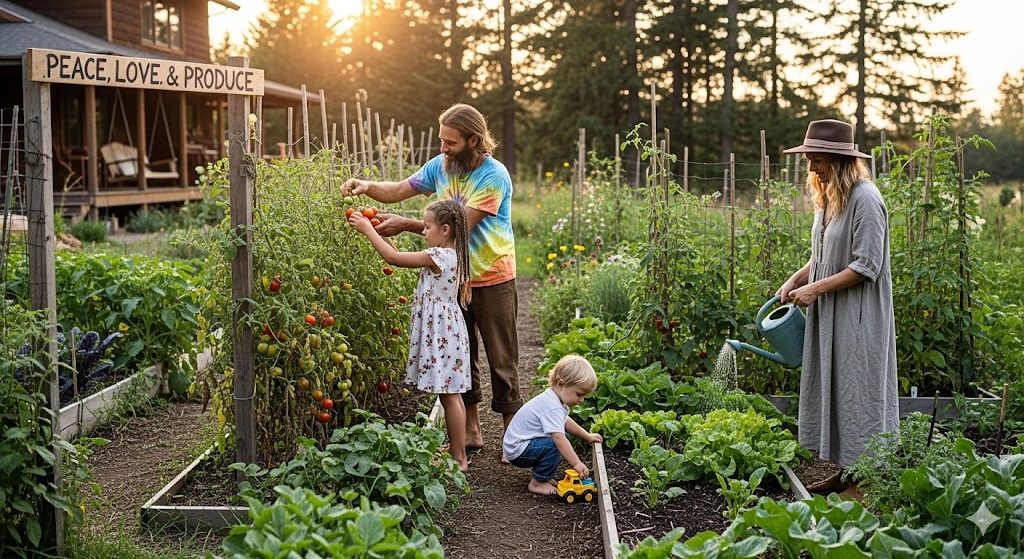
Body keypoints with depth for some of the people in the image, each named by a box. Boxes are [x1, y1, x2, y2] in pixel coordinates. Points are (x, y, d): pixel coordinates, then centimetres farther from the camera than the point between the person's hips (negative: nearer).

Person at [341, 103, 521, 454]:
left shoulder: (494, 176, -18)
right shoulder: (441, 165, 3)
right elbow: (398, 191, 8)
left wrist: (407, 225, -27)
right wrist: (368, 187, -13)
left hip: (492, 280, -6)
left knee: (501, 359, 2)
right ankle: (471, 431, 23)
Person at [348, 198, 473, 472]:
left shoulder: (438, 256, -19)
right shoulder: (449, 255, 10)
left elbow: (393, 258, -18)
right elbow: (402, 257, 18)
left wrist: (368, 230, -8)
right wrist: (378, 233, 13)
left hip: (441, 333, -10)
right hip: (443, 329, 10)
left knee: (449, 395, -4)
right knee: (451, 394, 16)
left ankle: (459, 458, 1)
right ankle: (456, 447, 25)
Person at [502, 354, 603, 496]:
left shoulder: (553, 399, 5)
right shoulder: (552, 407, -27)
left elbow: (565, 421, 24)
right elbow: (558, 438, -36)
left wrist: (587, 436, 23)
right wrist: (576, 463, -37)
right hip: (517, 451, -10)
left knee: (562, 438, 12)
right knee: (555, 445, -25)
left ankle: (539, 474, 15)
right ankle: (537, 483, -11)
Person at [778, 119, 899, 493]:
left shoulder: (864, 199, -17)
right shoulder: (827, 197, 11)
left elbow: (866, 267, -20)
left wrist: (815, 289, -18)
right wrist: (795, 280, 4)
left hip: (857, 319, -9)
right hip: (829, 316, 9)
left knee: (857, 393, -3)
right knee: (831, 392, 12)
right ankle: (845, 473, 21)